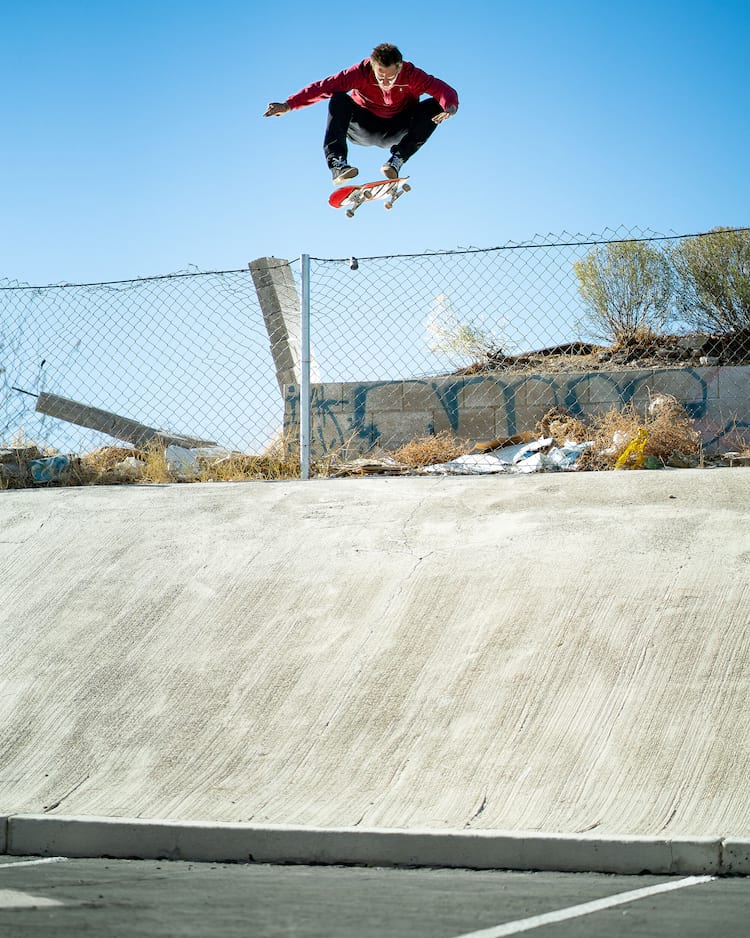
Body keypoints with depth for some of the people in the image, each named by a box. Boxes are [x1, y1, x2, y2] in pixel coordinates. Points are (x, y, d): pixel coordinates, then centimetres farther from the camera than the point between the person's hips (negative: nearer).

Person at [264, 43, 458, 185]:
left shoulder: (411, 75, -23)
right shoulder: (362, 72, -24)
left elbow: (444, 90, -32)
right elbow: (325, 86, -31)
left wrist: (450, 106, -56)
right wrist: (289, 105, -41)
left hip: (396, 133, 1)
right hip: (363, 128, 0)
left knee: (435, 106, -24)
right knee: (339, 99, -29)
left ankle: (397, 160, -26)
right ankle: (337, 164, -38)